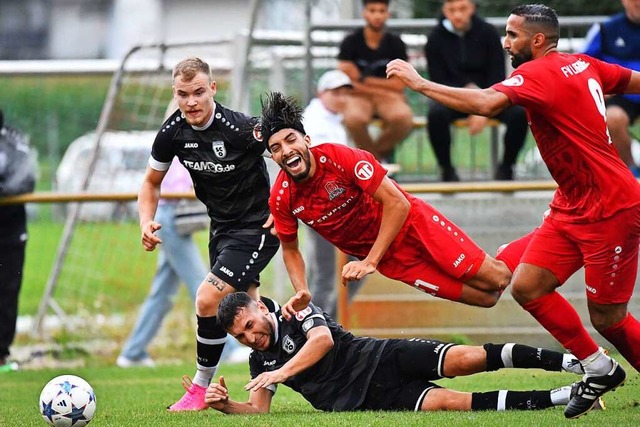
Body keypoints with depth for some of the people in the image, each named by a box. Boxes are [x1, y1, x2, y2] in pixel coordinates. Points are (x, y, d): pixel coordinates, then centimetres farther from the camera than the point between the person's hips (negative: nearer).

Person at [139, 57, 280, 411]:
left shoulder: (241, 128, -27)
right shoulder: (173, 132, -8)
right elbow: (152, 182, 8)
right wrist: (147, 222, -8)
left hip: (257, 226, -7)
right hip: (221, 226, 7)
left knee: (208, 298, -17)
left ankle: (201, 388, 0)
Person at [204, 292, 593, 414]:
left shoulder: (295, 313, 1)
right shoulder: (260, 361, 14)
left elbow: (324, 338, -16)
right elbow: (259, 409, 9)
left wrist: (283, 372, -23)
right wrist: (225, 404, -11)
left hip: (379, 359, -2)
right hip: (362, 399, 2)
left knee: (462, 360, -23)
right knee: (451, 403, -20)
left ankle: (573, 361, -21)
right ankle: (561, 397, -25)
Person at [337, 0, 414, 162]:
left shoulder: (395, 44, 3)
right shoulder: (351, 43, -1)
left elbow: (399, 85, -1)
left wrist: (364, 80, -7)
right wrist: (384, 90, -9)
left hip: (388, 98, 2)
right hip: (359, 97, -2)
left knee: (403, 117, -34)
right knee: (354, 118, -38)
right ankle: (378, 158, -9)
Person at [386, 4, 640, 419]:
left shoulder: (540, 73, -19)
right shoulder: (582, 64, 6)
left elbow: (487, 103, -34)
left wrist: (420, 83, -27)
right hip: (571, 209, 9)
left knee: (606, 317, -2)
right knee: (527, 286, 3)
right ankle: (600, 369, 15)